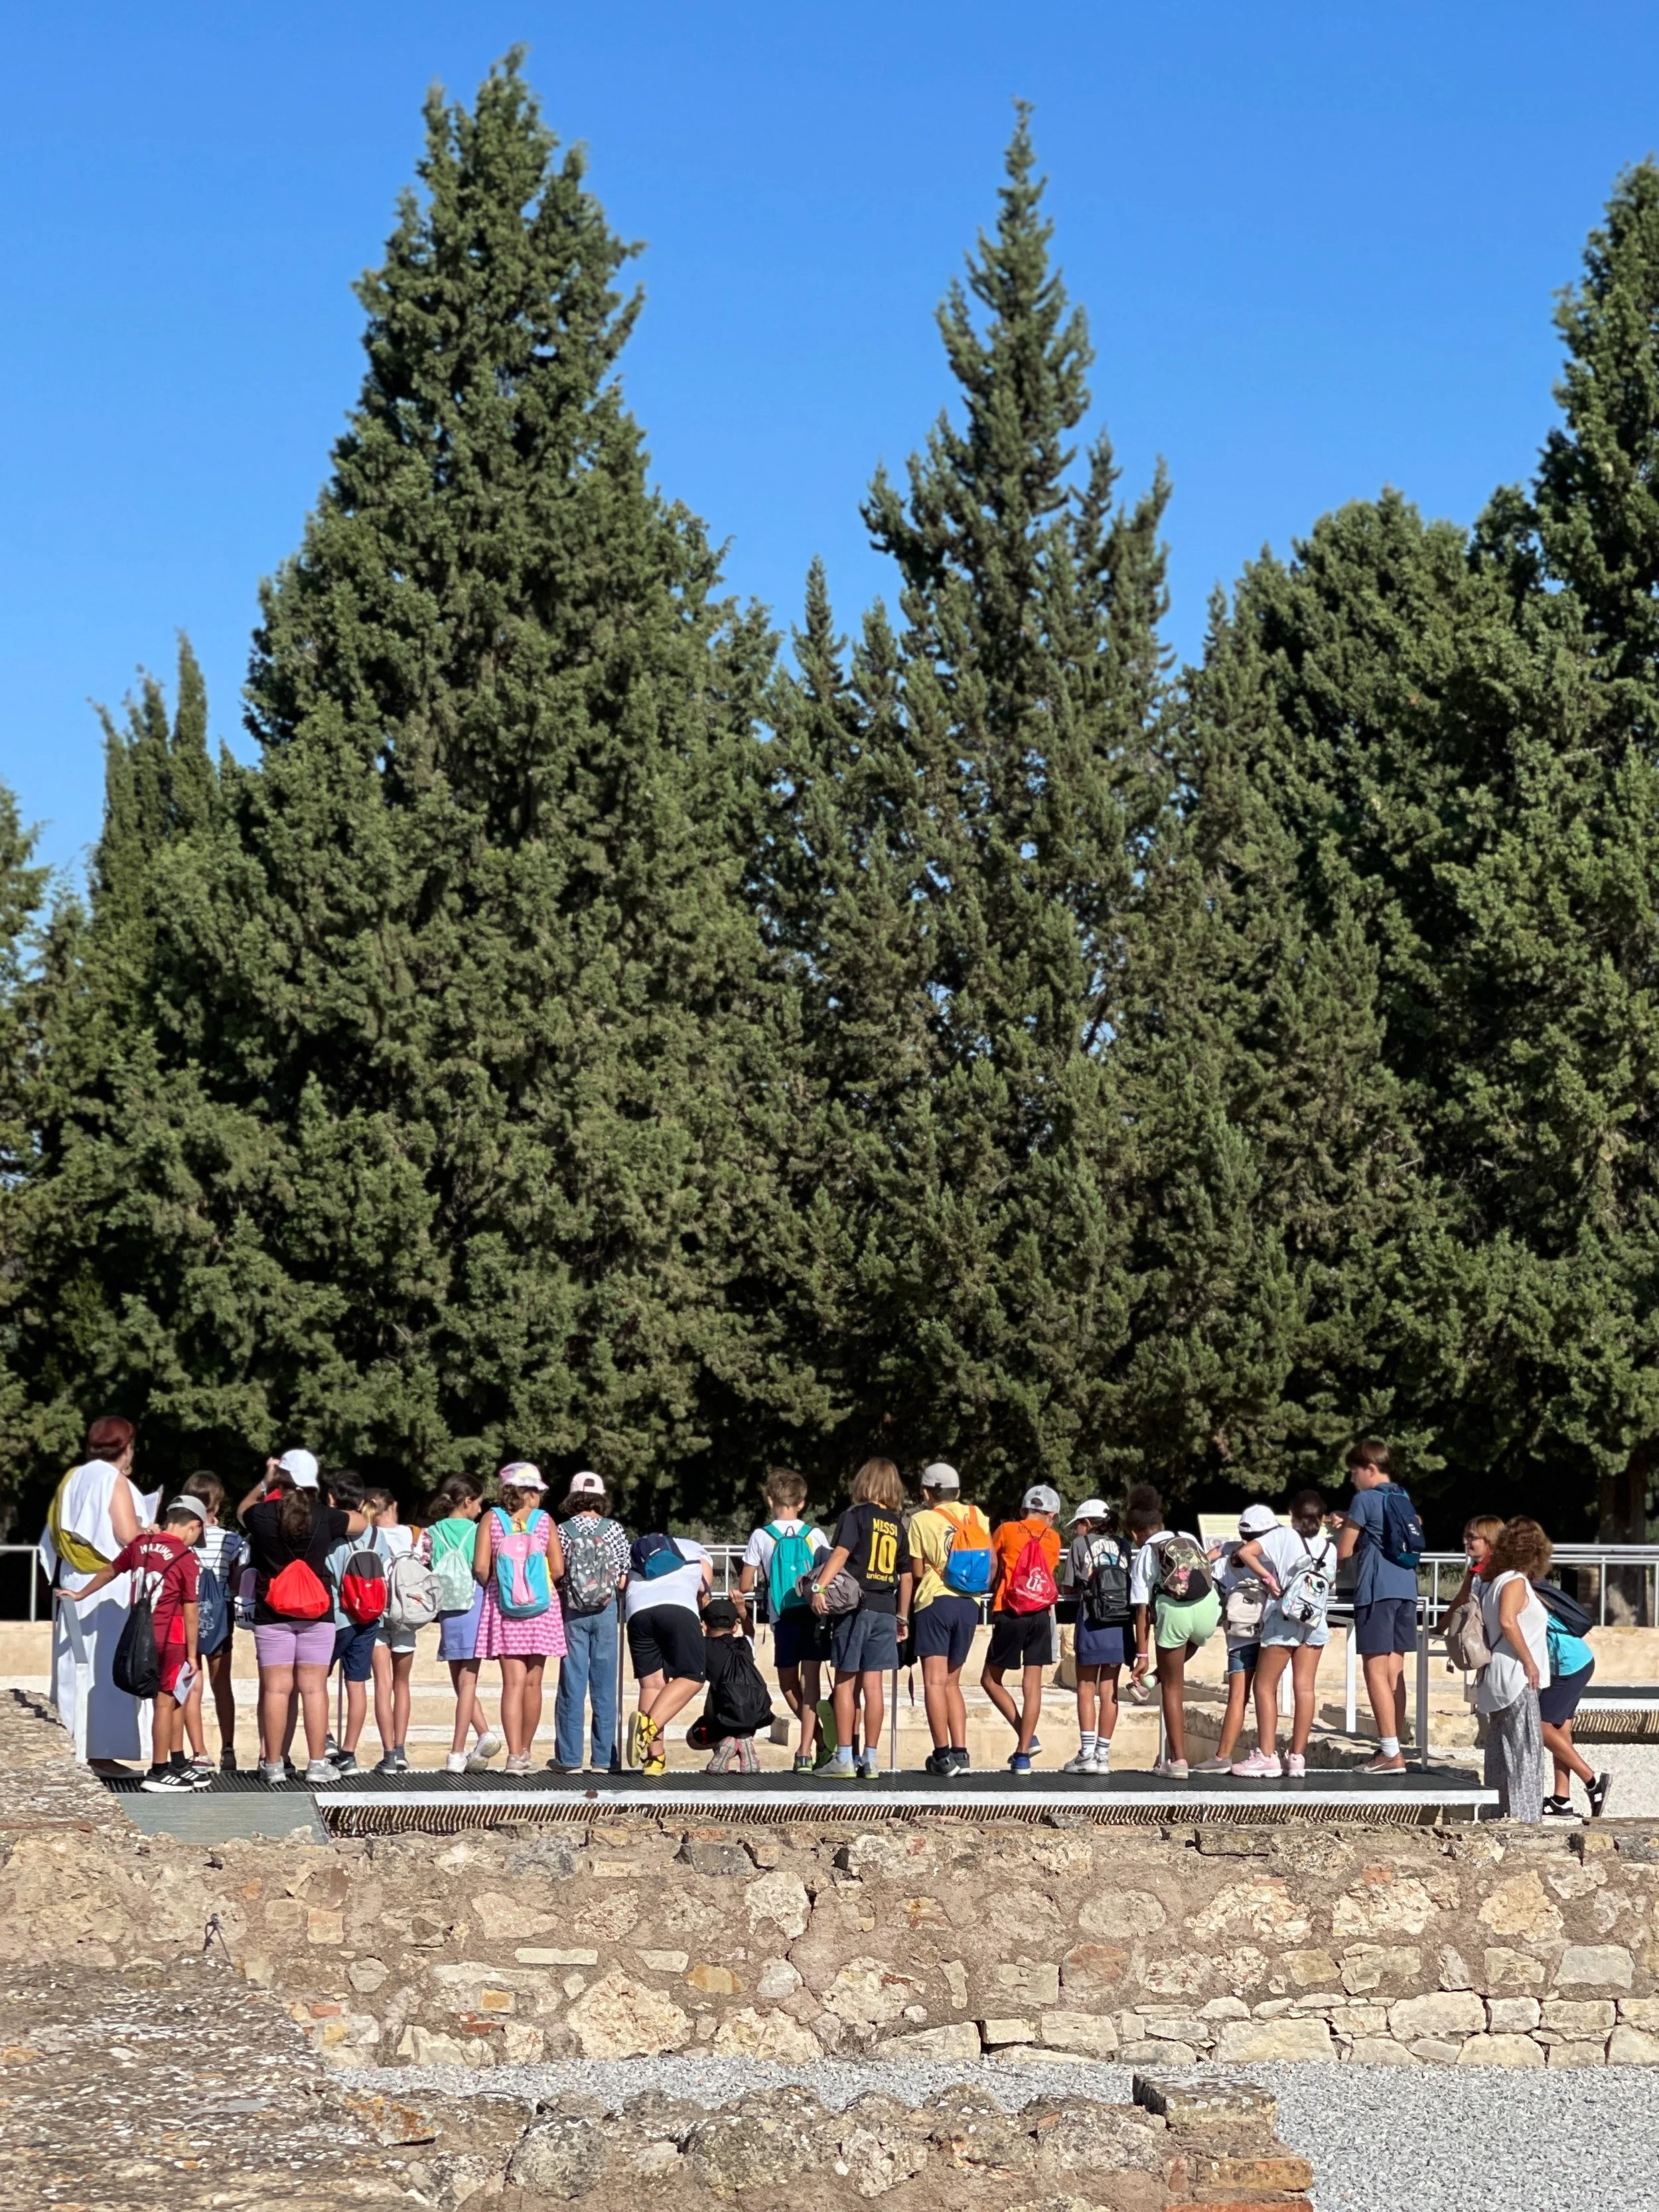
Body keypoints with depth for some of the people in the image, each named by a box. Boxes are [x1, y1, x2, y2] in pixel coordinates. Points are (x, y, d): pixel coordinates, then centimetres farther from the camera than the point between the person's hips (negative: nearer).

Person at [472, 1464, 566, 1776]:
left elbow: (481, 1567, -8)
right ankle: (525, 1751, 23)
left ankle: (515, 1755, -14)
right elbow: (558, 1568, -3)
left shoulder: (491, 1519, -1)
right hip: (541, 1609, 0)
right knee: (532, 1682, 12)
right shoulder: (544, 1521, -1)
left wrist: (494, 1586, 11)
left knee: (514, 1682, -3)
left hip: (504, 1609, 0)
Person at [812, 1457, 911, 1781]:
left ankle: (844, 1759, 0)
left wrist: (820, 1586, -26)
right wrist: (903, 1617, 22)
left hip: (855, 1606, -4)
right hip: (885, 1610, 4)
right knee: (874, 1684, 5)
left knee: (846, 1683, 1)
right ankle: (871, 1759, 6)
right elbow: (906, 1575, 15)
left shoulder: (856, 1515, -2)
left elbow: (841, 1552, -17)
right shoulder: (898, 1525, 12)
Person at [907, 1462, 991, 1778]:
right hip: (969, 1606, 5)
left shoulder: (922, 1520, -4)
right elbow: (992, 1564, 7)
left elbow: (916, 1572, -3)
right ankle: (960, 1752, 6)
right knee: (951, 1682, 15)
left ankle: (943, 1755, -14)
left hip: (935, 1601, -5)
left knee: (935, 1681, -6)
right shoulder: (976, 1516, 7)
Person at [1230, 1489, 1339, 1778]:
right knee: (1304, 1687, 5)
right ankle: (1298, 1757, 5)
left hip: (1283, 1622, -4)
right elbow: (1330, 1584, 14)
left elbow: (1245, 1552, -19)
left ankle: (1267, 1757, -2)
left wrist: (1268, 1577, -12)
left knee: (1265, 1686, 4)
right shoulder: (1330, 1548, 4)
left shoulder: (1283, 1537, -7)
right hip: (1315, 1624, 4)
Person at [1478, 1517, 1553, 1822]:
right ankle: (1524, 1813, -8)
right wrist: (1529, 1661, -21)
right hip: (1516, 1677, -10)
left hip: (1499, 1681, 10)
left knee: (1504, 1748, 12)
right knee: (1526, 1748, -7)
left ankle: (1508, 1813, 16)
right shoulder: (1516, 1583, -11)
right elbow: (1507, 1621, -26)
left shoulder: (1495, 1582, 17)